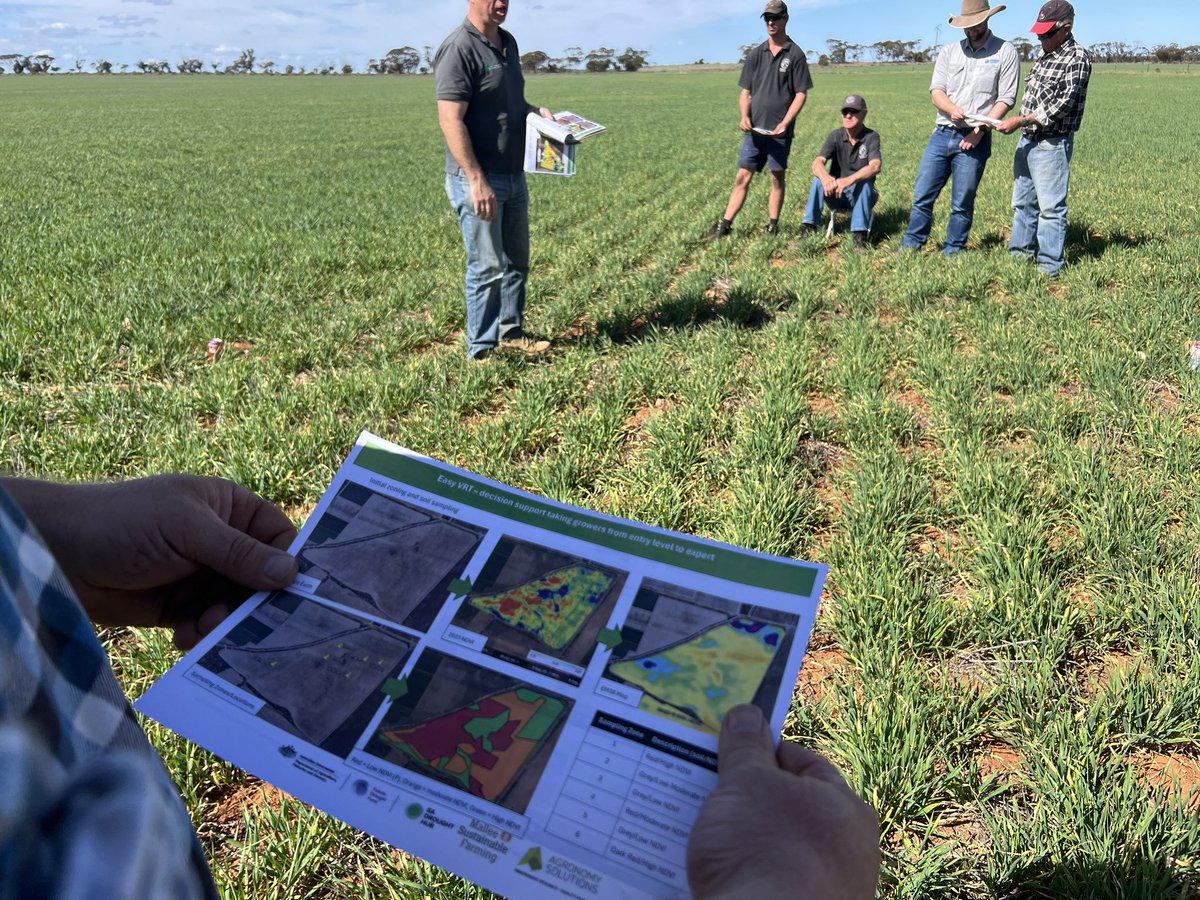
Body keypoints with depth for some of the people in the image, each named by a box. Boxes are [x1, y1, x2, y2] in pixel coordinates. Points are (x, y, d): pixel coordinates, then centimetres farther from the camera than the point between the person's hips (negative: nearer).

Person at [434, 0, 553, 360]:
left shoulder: (508, 42, 14)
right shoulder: (459, 48, -14)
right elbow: (451, 120, -21)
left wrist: (536, 111, 5)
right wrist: (477, 180, -25)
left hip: (514, 176, 9)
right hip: (477, 179, -9)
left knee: (516, 261, 15)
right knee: (488, 267, -4)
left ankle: (510, 334, 28)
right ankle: (482, 350, 6)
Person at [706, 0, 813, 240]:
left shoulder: (795, 54, 0)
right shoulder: (755, 54, 10)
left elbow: (801, 94, -4)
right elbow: (745, 91, 12)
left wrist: (785, 123, -16)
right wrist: (744, 116, -7)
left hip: (780, 130, -3)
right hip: (755, 129, 3)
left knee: (778, 178, 5)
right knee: (743, 177, 1)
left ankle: (773, 226, 13)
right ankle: (725, 225, 1)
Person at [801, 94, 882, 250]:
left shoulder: (871, 137, -11)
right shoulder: (836, 136, -4)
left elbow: (875, 166, -29)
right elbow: (817, 163, -19)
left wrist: (849, 180, -47)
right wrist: (825, 177, -44)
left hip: (862, 195, -2)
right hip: (836, 193, 2)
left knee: (865, 182, -33)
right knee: (819, 178, -25)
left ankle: (860, 234, -33)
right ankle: (809, 229, -26)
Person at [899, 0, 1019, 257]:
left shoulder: (1005, 52, 2)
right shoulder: (949, 51, 11)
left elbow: (1006, 99, -3)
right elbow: (936, 91, 3)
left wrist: (981, 129, -15)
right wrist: (952, 109, -18)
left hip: (974, 139, -3)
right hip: (941, 134, 3)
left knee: (962, 203, 1)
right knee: (922, 195, 1)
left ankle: (952, 253, 12)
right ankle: (910, 246, 13)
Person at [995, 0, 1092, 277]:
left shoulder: (1077, 59, -11)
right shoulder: (1044, 57, 15)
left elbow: (1062, 105, -18)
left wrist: (1021, 120, -19)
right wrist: (1021, 127, 15)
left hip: (1052, 144, -9)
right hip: (1027, 141, 9)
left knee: (1050, 207, -6)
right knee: (1023, 202, 15)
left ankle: (1049, 267, -2)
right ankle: (1020, 254, 25)